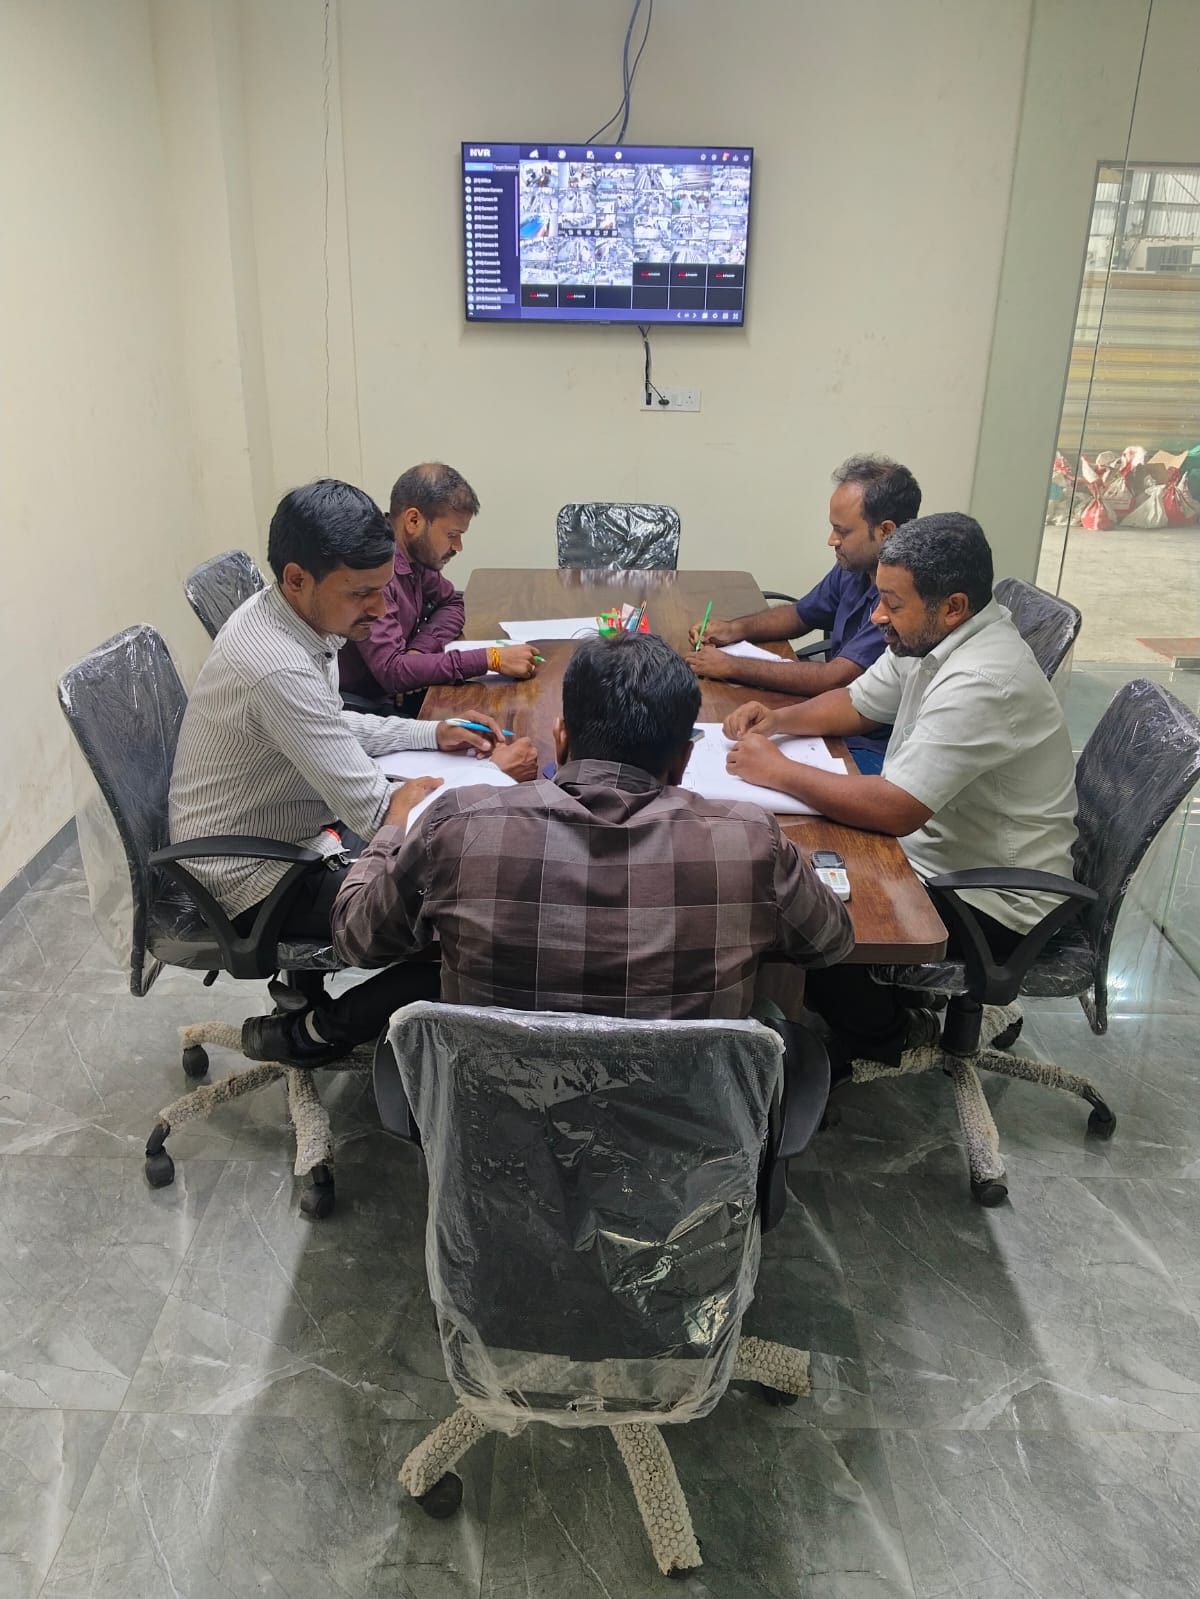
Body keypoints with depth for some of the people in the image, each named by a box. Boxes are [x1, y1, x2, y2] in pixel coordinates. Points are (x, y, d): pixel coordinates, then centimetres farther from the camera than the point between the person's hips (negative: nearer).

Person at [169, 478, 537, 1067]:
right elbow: (375, 813, -29)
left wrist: (434, 733, 1)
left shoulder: (280, 617, -3)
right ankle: (300, 1036, 3)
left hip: (287, 839, 10)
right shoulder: (276, 668, -33)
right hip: (255, 881, -9)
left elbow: (331, 726, 14)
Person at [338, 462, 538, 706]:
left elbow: (451, 603, 16)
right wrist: (490, 658, -29)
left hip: (399, 695, 7)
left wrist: (421, 648, -5)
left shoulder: (415, 554, 0)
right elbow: (391, 670, -30)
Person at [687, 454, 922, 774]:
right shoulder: (853, 569, 3)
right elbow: (799, 615, 22)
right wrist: (735, 629, 3)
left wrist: (731, 666, -19)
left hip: (871, 752, -8)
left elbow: (833, 679, -26)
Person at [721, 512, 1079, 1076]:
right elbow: (857, 703, 13)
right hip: (937, 848, 9)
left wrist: (777, 770, -24)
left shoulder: (982, 683, -31)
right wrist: (779, 719, -5)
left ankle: (887, 1039, 12)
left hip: (991, 901, -9)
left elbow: (895, 810, -34)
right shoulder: (932, 639, -1)